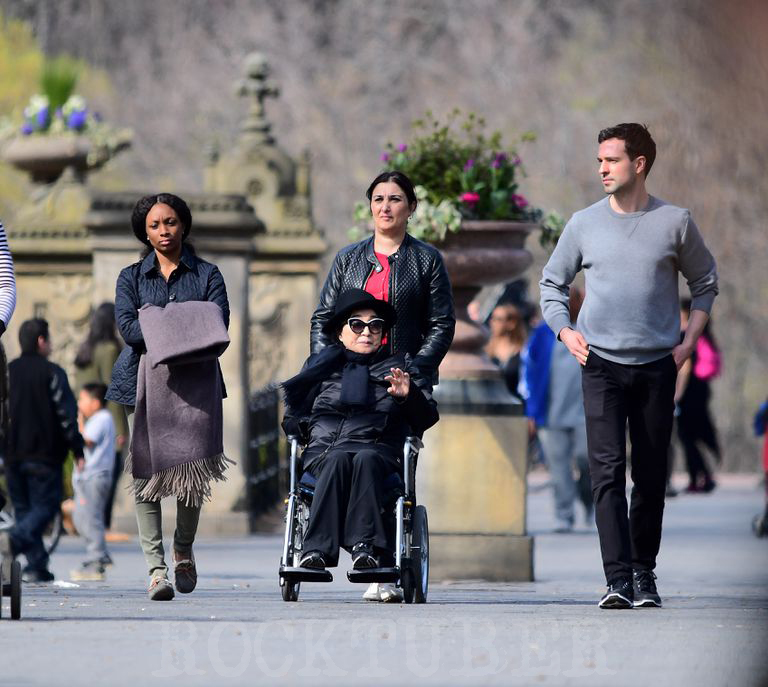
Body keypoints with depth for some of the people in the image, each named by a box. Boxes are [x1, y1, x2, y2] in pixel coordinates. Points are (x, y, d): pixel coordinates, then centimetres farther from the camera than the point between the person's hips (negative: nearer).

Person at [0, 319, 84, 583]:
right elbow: (67, 415, -10)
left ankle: (36, 565, 7)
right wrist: (78, 451, -4)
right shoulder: (51, 373, -7)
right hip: (44, 456, -5)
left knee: (24, 508, 12)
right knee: (46, 505, -2)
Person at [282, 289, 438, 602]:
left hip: (380, 451, -1)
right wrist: (309, 428, 3)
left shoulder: (398, 366, 23)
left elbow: (427, 418, 14)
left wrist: (408, 396, -7)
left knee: (366, 459, -38)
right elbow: (290, 418, 26)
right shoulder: (321, 365, 26)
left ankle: (366, 546, -51)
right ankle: (320, 548, -51)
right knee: (338, 460, -37)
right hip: (324, 450, 1)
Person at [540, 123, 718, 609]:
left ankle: (644, 573, 16)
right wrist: (564, 330, 1)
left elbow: (705, 282, 15)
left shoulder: (676, 223, 3)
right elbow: (553, 282, 17)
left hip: (658, 366, 0)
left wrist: (689, 341, 4)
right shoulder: (585, 224, 6)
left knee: (651, 475, 4)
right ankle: (618, 578, -18)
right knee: (608, 469, -12)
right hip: (601, 363, 0)